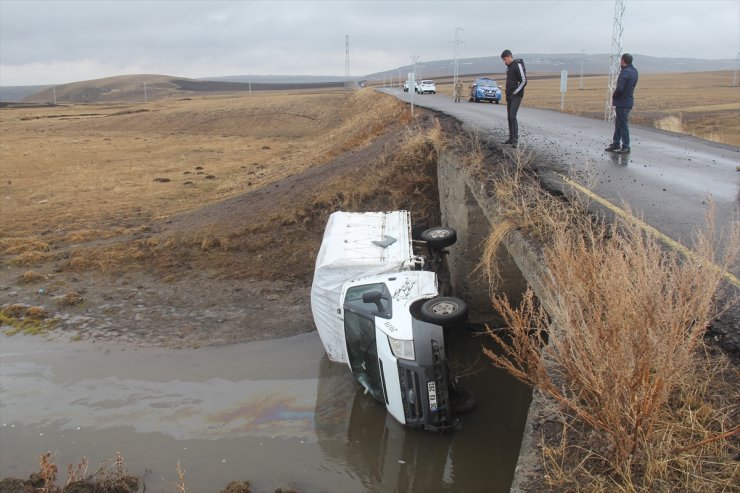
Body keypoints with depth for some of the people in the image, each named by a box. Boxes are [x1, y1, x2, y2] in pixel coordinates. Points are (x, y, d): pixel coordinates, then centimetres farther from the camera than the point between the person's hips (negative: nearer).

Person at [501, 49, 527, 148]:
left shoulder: (518, 66, -13)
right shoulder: (509, 67, 15)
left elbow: (524, 81, -17)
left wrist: (515, 92, -15)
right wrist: (508, 93, 13)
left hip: (516, 96, -9)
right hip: (509, 96, 9)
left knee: (513, 116, -18)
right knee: (509, 117, 10)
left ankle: (516, 140, -18)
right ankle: (511, 138, 16)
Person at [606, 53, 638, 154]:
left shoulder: (625, 72, -21)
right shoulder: (634, 71, 9)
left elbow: (619, 88, -28)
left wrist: (613, 97, -9)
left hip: (622, 102, -9)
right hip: (629, 101, 9)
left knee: (623, 125, -2)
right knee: (618, 123, 19)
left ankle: (626, 147, 3)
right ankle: (615, 144, 27)